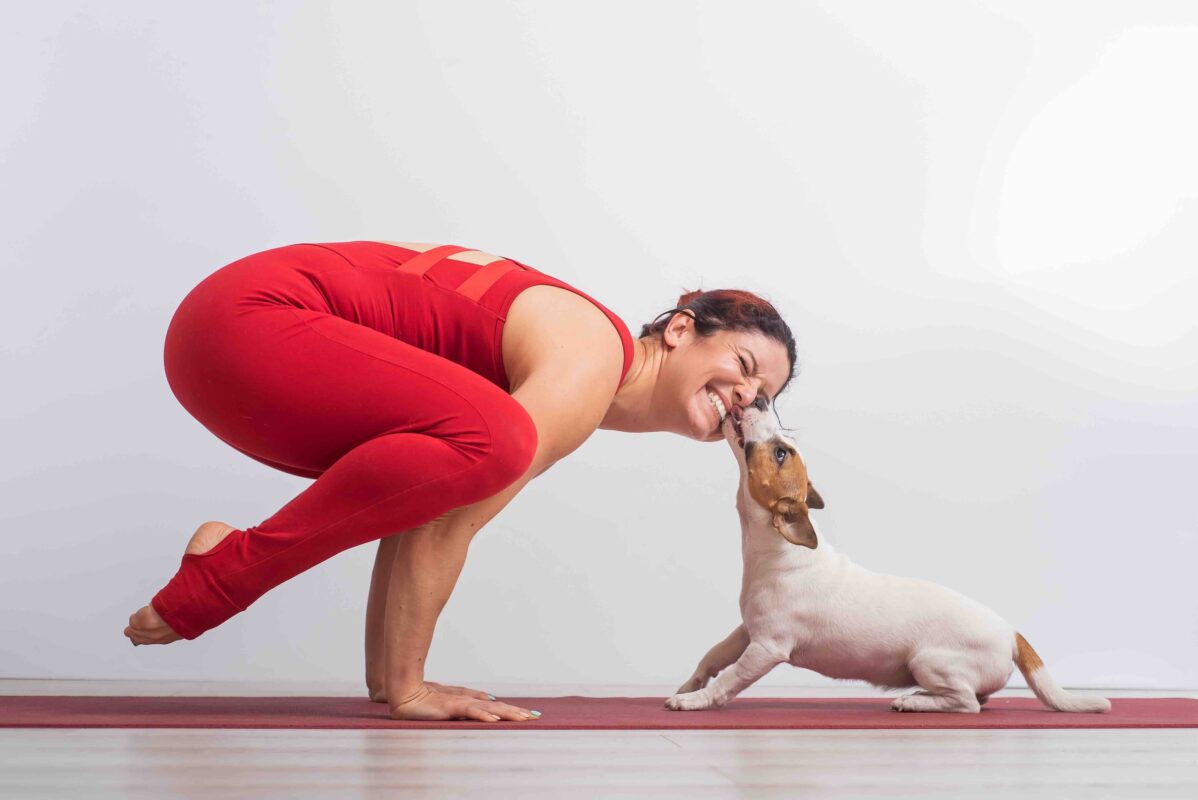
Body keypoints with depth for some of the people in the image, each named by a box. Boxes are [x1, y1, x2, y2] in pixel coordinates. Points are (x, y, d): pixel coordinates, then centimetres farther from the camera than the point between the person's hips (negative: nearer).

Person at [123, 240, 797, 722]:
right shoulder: (589, 364, -12)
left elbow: (429, 514, 13)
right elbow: (452, 526, -18)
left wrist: (388, 678, 10)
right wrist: (405, 687, -10)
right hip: (251, 318, -10)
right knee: (487, 442, -27)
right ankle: (224, 576, -15)